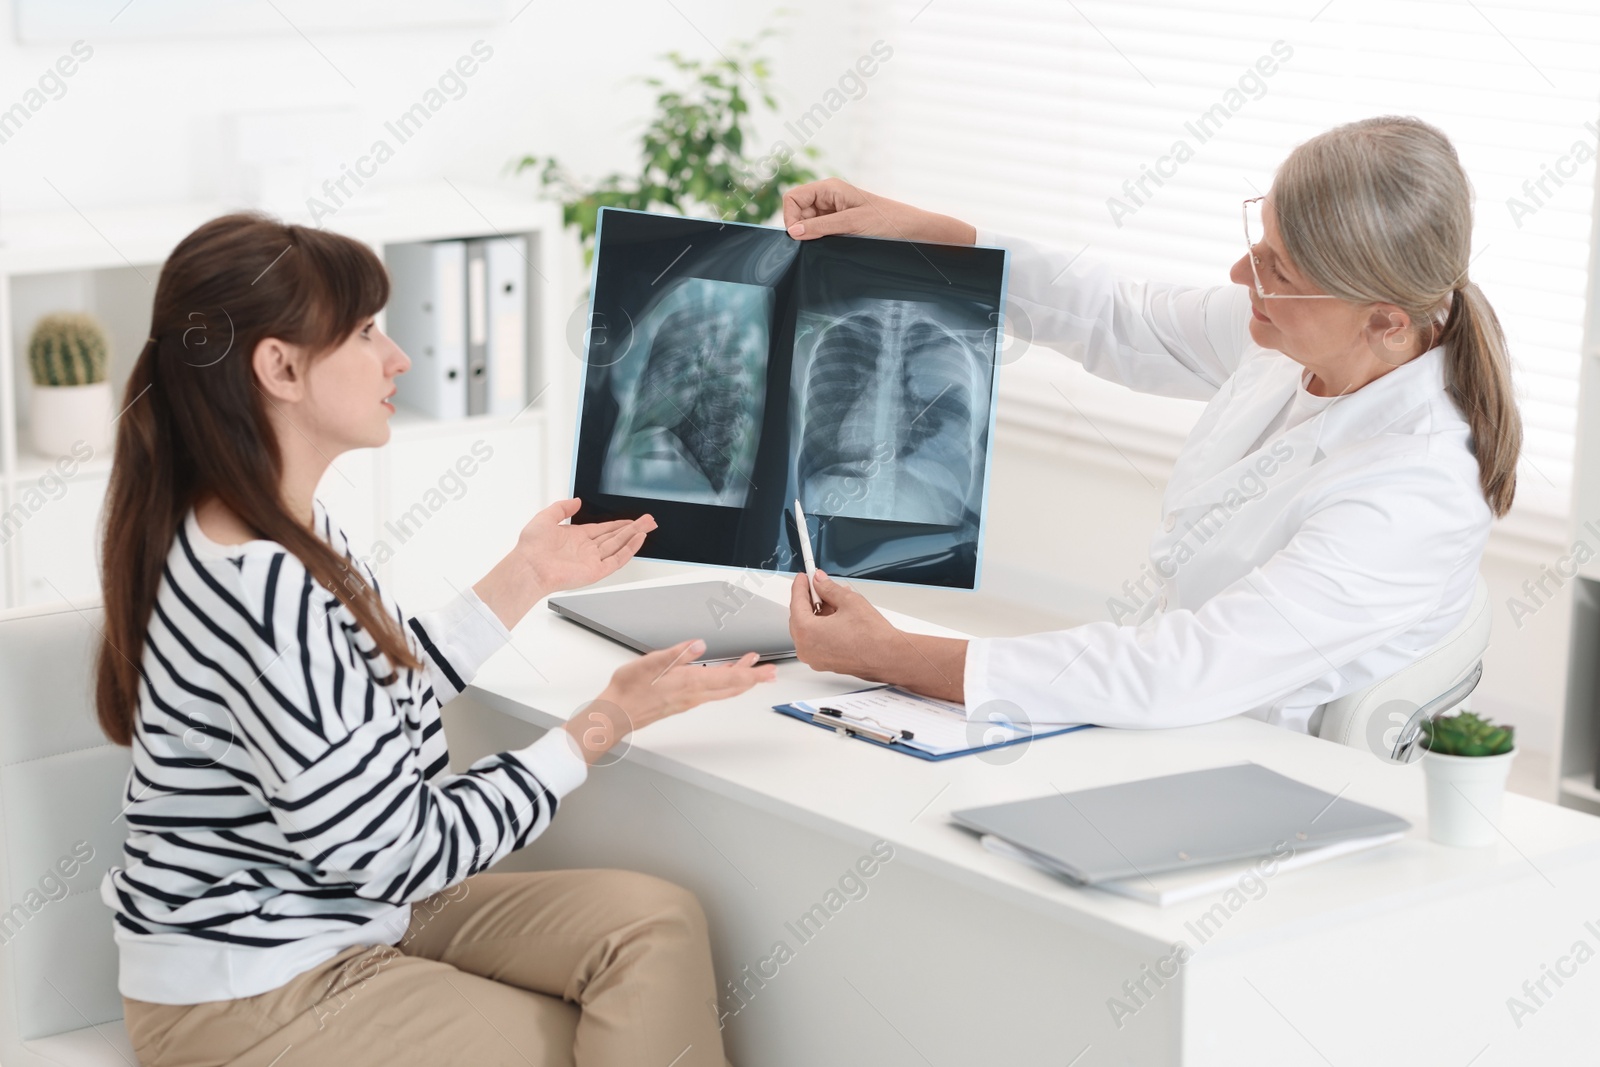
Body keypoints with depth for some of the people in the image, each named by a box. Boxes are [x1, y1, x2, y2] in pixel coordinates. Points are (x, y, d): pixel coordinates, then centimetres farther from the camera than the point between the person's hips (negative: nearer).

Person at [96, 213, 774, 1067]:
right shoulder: (260, 590, -28)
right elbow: (401, 853, -22)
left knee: (655, 926, -8)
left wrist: (525, 578, 12)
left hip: (339, 919, 9)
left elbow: (384, 696, 13)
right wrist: (605, 724, -15)